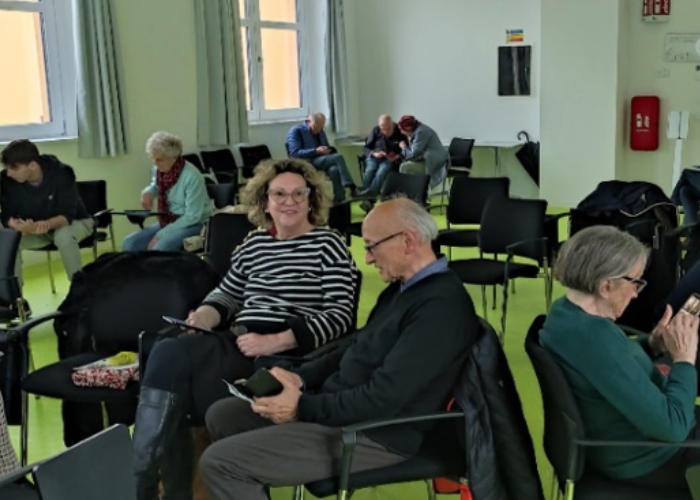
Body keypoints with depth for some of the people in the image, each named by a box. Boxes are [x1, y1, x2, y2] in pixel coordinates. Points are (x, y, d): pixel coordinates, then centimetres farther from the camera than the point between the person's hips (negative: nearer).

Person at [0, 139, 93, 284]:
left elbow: (67, 216, -31)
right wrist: (17, 225, -41)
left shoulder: (61, 173, -29)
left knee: (64, 236, -38)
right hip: (34, 229, 4)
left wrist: (48, 224, -53)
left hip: (75, 222, -3)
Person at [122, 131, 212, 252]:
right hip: (167, 222, 7)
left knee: (159, 249, -33)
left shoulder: (192, 176, -23)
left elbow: (192, 217, -23)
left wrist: (161, 235, -23)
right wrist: (148, 192, -1)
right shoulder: (158, 169, -2)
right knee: (130, 243, -11)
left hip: (194, 225, -7)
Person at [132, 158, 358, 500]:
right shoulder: (253, 244, 16)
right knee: (167, 355, -24)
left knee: (171, 358, -25)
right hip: (239, 345, 5)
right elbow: (227, 293, 27)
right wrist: (204, 315, 3)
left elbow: (340, 316, -9)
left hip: (290, 356, -5)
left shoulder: (328, 245, -1)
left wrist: (274, 342, -18)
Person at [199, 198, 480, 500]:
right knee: (222, 415, 11)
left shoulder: (441, 305, -24)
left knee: (218, 462, -14)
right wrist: (302, 377, 3)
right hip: (340, 405, 10)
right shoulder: (406, 285, 9)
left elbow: (382, 398, -27)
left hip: (373, 434, -10)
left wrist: (303, 407, -17)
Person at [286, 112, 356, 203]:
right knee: (338, 157, -27)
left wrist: (328, 150, 0)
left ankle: (340, 200, -37)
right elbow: (295, 153, -12)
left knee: (334, 170, -33)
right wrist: (316, 151, -20)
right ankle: (350, 187, -33)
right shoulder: (296, 131, -1)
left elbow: (327, 147, 27)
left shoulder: (320, 131, 21)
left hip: (323, 161, 6)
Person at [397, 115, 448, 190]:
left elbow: (414, 154, -19)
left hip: (434, 163, -10)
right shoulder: (416, 131, 13)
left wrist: (404, 147, -1)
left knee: (404, 167, -20)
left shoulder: (421, 132, -18)